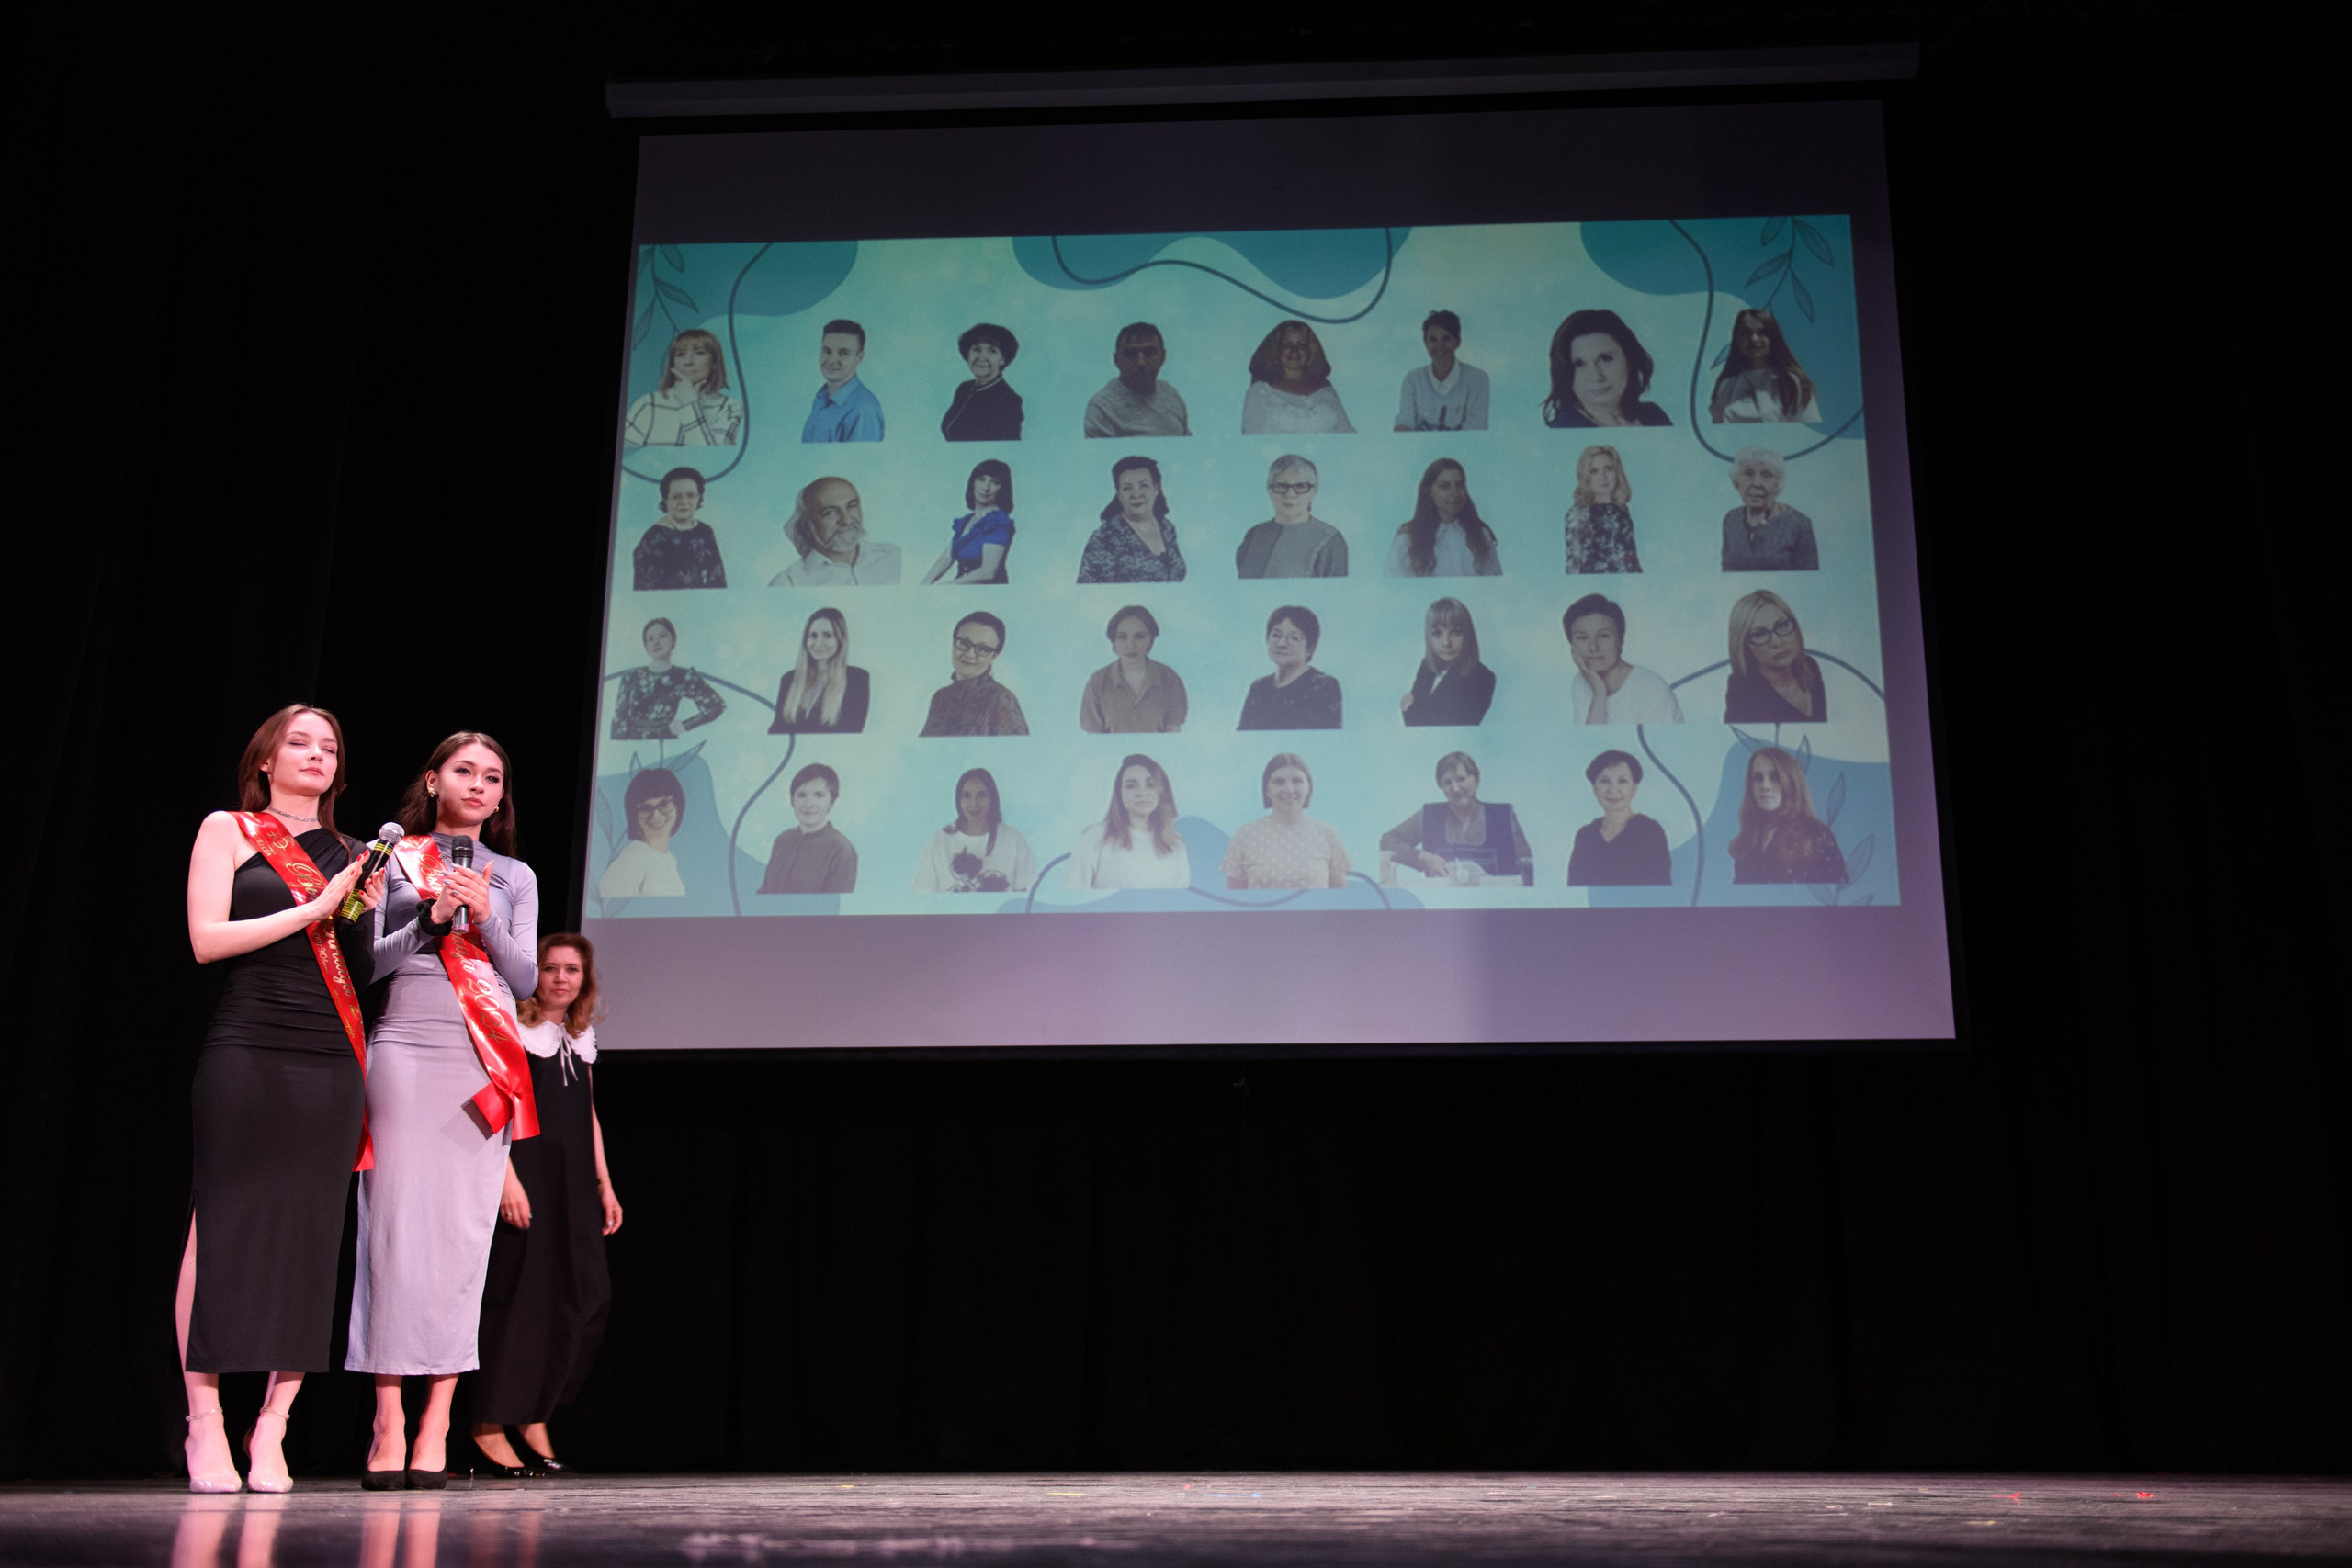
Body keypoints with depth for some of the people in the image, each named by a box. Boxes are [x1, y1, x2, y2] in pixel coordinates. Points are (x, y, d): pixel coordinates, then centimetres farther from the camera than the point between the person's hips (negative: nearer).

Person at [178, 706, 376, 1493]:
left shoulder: (348, 856, 19)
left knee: (310, 1237, -1)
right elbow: (207, 939, -4)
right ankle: (205, 1425, 2)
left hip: (331, 1063, 4)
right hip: (247, 1051, -4)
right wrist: (314, 908, -8)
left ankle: (272, 1428, 3)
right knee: (221, 1229, -4)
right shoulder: (227, 830, 8)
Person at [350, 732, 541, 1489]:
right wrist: (430, 920, -9)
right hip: (404, 1052, -2)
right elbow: (365, 962, 4)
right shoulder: (392, 859, 12)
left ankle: (436, 1426, -2)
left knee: (462, 1236, -4)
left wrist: (485, 923, -4)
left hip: (483, 1065, 2)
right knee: (397, 1227, -7)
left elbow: (526, 979, 11)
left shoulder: (514, 877, 18)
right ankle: (388, 1423, -4)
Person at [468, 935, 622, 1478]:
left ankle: (534, 1415, 11)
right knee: (518, 1295, -6)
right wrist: (507, 1178, -18)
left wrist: (604, 1184, 17)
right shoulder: (512, 1027, -3)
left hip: (572, 1181, 7)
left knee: (589, 1296, -1)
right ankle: (490, 1424, 3)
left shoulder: (581, 1035, 17)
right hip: (524, 1173, -7)